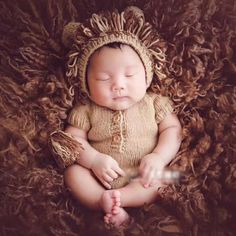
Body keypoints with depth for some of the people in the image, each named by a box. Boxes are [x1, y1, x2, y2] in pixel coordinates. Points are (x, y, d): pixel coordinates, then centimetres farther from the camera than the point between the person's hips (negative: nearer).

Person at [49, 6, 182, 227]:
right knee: (73, 172, -19)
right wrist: (94, 160, -21)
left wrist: (159, 157, -21)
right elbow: (73, 138, -3)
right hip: (99, 177, 1)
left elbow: (172, 129, -3)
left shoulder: (154, 103, -1)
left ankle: (115, 198, -32)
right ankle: (108, 205, -31)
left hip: (142, 178, 0)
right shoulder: (86, 111, -1)